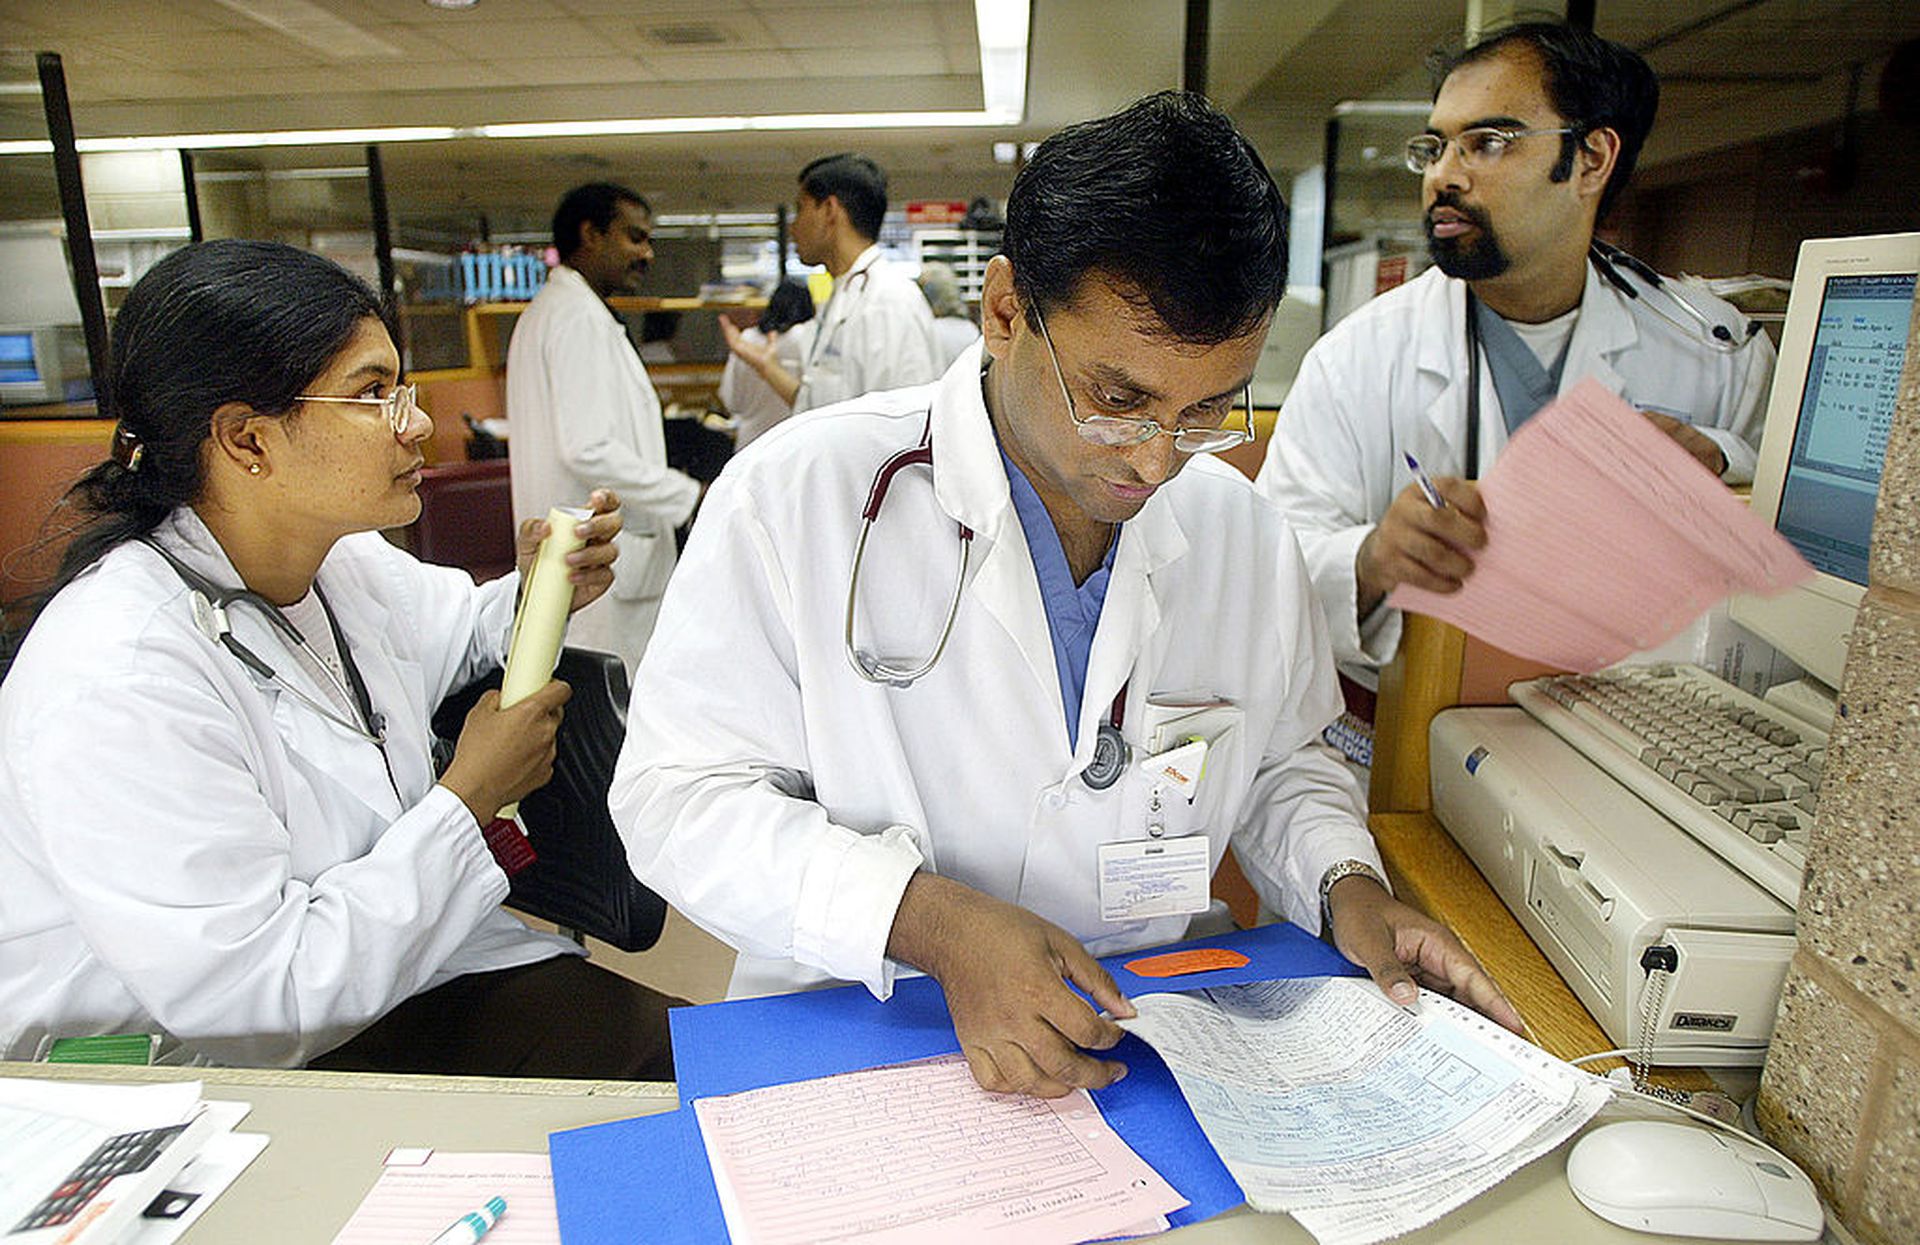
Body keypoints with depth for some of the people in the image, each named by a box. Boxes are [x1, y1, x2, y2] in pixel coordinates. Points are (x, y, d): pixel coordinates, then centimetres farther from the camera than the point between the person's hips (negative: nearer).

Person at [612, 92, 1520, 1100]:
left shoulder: (1243, 534, 1)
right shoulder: (798, 496, -14)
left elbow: (1281, 761, 16)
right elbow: (676, 793, -12)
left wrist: (1346, 885, -5)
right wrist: (931, 922, -24)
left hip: (1150, 1046, 2)